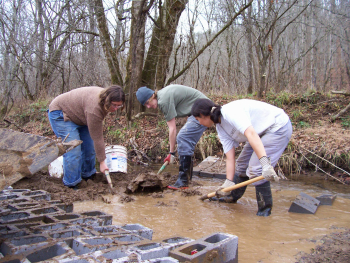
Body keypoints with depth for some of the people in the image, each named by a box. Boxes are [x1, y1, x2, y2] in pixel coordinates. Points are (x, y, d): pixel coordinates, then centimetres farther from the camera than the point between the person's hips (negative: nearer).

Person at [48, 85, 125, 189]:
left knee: (89, 146, 5)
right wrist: (102, 162, -25)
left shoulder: (104, 97, -10)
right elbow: (97, 137, -31)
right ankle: (71, 185, -5)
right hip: (60, 114, -9)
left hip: (78, 115, 9)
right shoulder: (94, 108, -37)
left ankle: (87, 176, 19)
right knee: (73, 150, -16)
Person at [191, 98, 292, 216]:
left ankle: (265, 209, -1)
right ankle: (232, 196, 38)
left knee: (255, 169, -17)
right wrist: (228, 183, -6)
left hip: (279, 127, -10)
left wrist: (265, 163, -46)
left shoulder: (230, 112, -28)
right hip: (262, 132, 10)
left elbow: (251, 134, -39)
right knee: (242, 164, 16)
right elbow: (230, 158, -1)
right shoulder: (220, 128, 1)